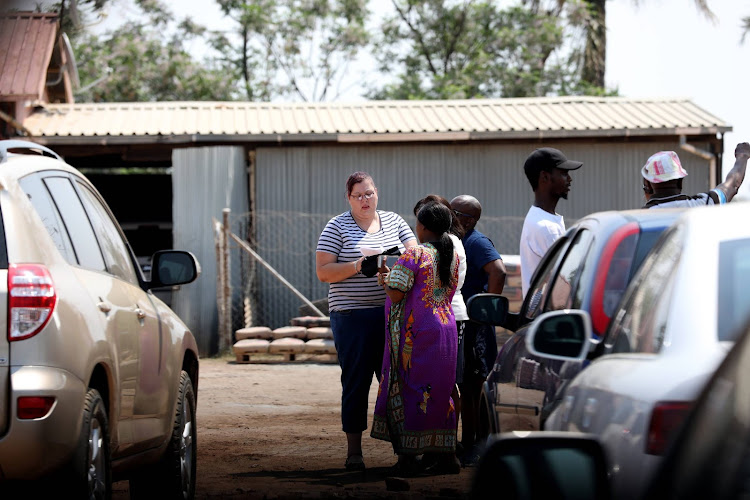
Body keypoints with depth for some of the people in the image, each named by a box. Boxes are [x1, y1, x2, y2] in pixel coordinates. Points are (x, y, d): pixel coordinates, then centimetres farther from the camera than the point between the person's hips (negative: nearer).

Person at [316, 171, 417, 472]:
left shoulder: (394, 221, 13)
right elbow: (323, 271, -4)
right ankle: (354, 452, 5)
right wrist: (358, 266, -17)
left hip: (392, 313, 3)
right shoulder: (337, 227, 2)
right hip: (353, 315, -3)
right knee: (356, 382, -1)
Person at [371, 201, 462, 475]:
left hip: (414, 333, -6)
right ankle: (446, 455, 13)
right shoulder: (453, 256, 8)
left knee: (406, 390, 0)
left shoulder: (413, 255, -13)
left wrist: (386, 280, 5)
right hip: (445, 328, 6)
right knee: (439, 391, 12)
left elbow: (396, 294, -17)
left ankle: (408, 457, -3)